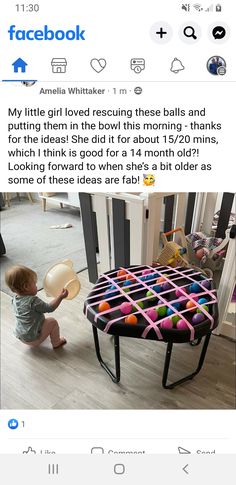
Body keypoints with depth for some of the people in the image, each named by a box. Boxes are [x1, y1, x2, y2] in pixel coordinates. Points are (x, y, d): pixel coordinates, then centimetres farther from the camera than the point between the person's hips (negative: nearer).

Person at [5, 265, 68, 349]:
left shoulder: (15, 299, -3)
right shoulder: (33, 301, -28)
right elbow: (49, 308, -21)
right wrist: (60, 297, -18)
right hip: (32, 338, -8)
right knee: (53, 322, 0)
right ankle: (56, 343, 15)